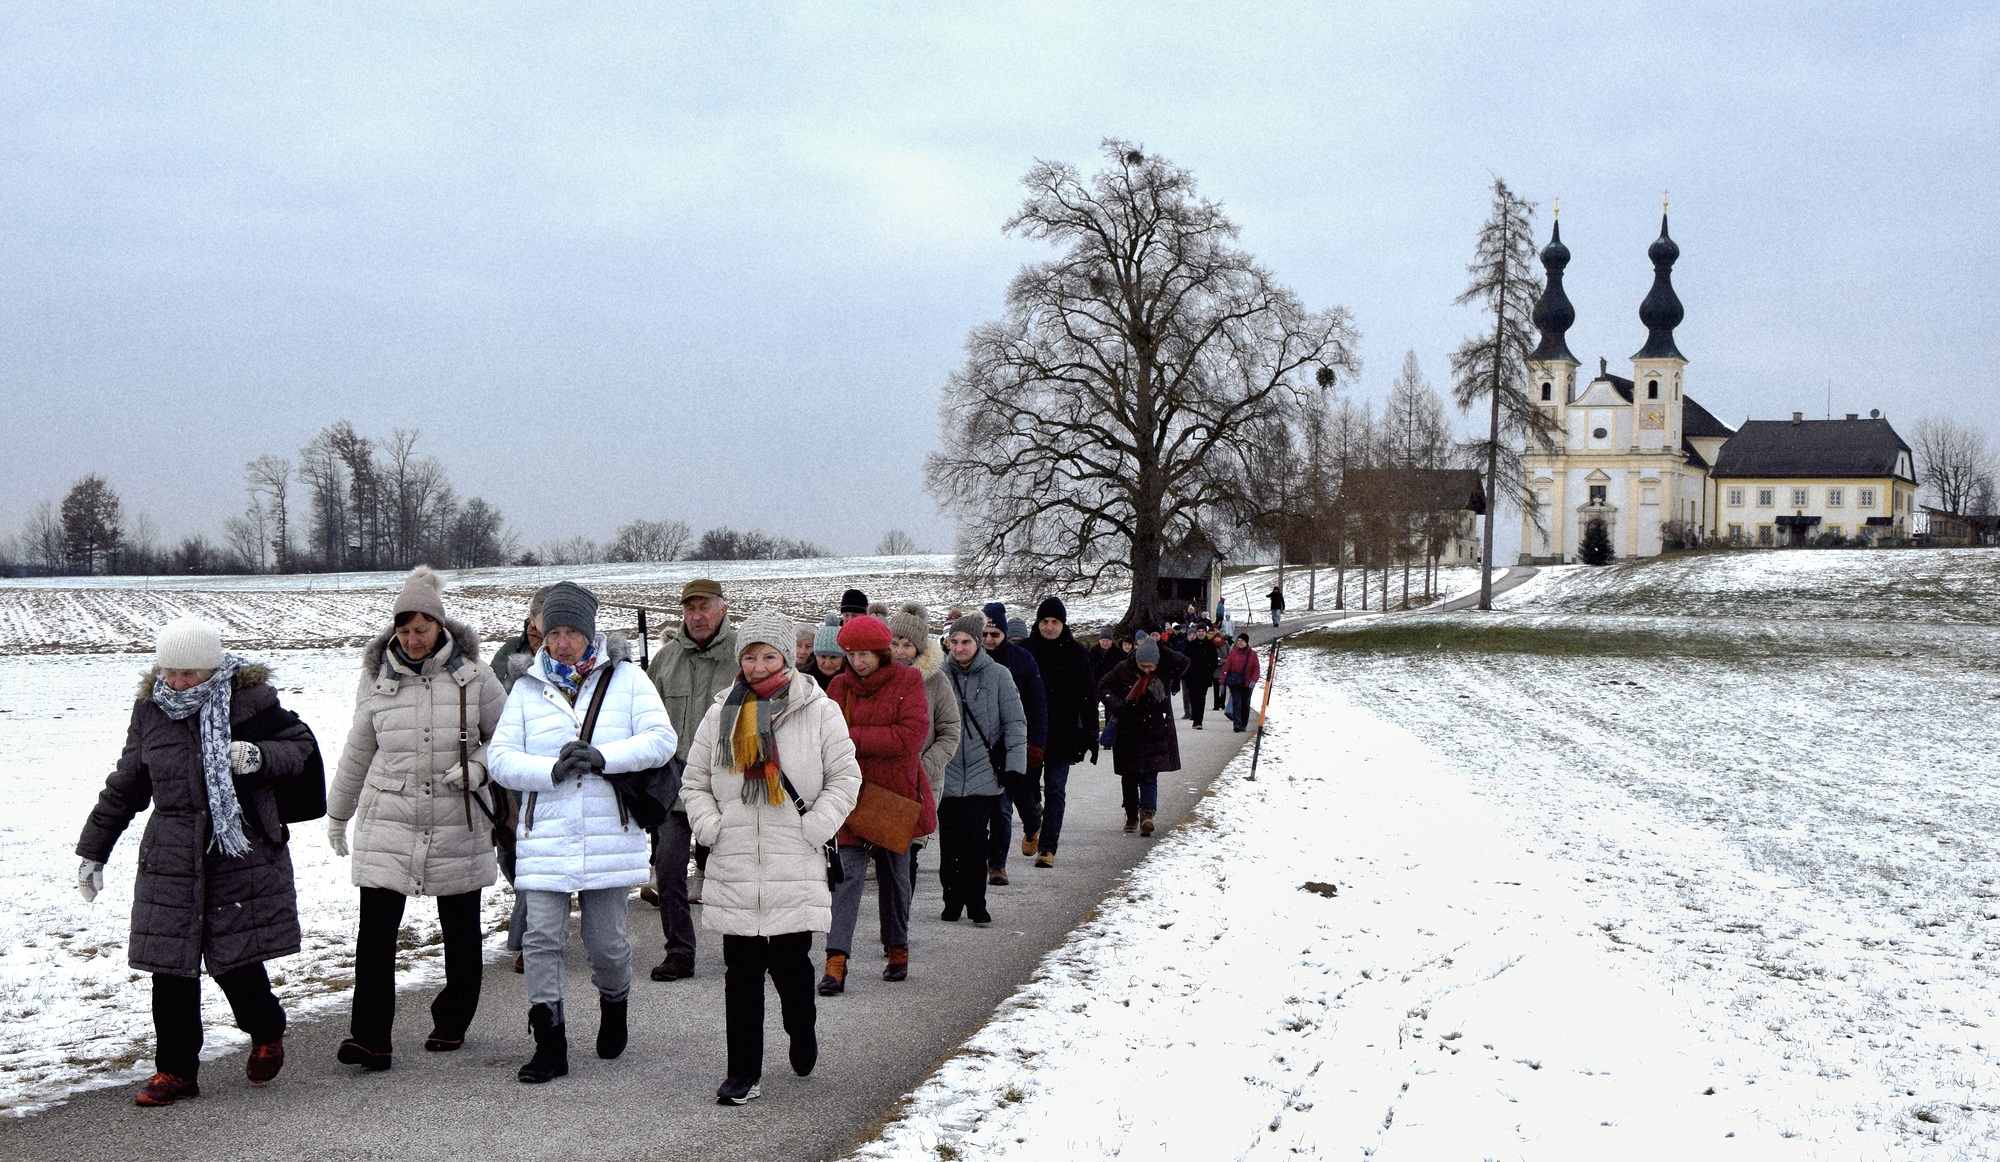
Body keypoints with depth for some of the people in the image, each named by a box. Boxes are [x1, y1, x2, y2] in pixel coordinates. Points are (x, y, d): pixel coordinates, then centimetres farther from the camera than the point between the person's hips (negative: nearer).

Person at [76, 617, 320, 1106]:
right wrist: (93, 850, 21)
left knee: (236, 960, -4)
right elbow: (125, 786, 18)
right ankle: (176, 1070, 15)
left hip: (242, 855, -4)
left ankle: (267, 1035, 26)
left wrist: (260, 756, -18)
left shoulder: (249, 701, -5)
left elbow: (302, 747, 3)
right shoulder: (150, 709, 8)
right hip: (170, 860, 4)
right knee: (170, 966, 1)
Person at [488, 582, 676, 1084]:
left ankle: (614, 1005, 37)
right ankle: (550, 1046, 3)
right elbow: (499, 758, 2)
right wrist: (551, 770, -16)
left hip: (609, 835, -1)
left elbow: (661, 739, -5)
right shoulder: (527, 688, 8)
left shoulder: (626, 679, 4)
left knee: (607, 939, 6)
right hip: (545, 838, 1)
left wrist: (602, 757, -18)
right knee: (542, 938, -6)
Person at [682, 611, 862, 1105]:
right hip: (734, 867, 2)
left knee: (790, 962, 0)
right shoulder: (721, 714, 10)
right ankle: (742, 1072, 9)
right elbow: (696, 781, 16)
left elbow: (845, 778, 3)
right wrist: (712, 828, 1)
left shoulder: (819, 711, 2)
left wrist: (811, 831, -6)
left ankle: (802, 1032, 32)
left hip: (796, 866, -2)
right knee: (741, 971, 2)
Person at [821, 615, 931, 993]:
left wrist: (854, 738, -17)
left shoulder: (907, 682, -4)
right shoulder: (839, 687, 5)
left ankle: (898, 949, 31)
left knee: (894, 875, 13)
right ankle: (836, 961, -15)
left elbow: (911, 735, -16)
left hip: (895, 795, -1)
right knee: (846, 873, -11)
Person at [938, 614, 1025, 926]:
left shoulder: (998, 675, 0)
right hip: (947, 775, 2)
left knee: (975, 842, -6)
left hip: (983, 774, -2)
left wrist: (1014, 765, -3)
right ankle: (953, 900, 19)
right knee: (949, 844, 5)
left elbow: (1015, 722, 3)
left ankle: (976, 904, 4)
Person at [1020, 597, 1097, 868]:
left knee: (1055, 791, -2)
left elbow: (1088, 696, 4)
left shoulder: (1076, 652, 2)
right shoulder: (1026, 650, 2)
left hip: (1063, 733, -1)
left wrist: (1090, 734, 0)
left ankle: (1047, 848, 0)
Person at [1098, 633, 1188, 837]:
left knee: (1150, 776, -8)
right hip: (1128, 733, 1)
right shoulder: (1124, 669, -8)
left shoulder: (1165, 670, -8)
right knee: (1129, 776, 9)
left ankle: (1147, 813, -16)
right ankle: (1131, 815, 21)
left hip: (1155, 733, -1)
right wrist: (1117, 705, -14)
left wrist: (1160, 650, -25)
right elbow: (1103, 686, 0)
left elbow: (1183, 664, -24)